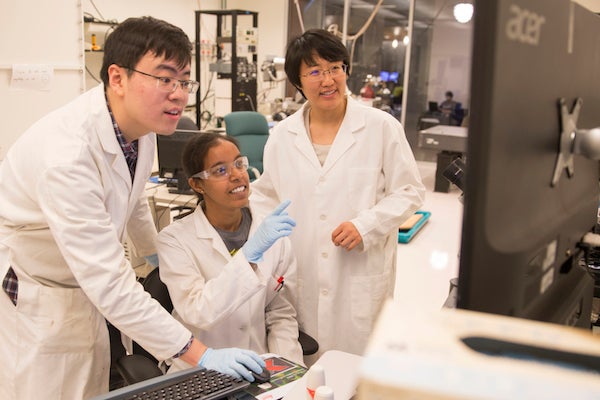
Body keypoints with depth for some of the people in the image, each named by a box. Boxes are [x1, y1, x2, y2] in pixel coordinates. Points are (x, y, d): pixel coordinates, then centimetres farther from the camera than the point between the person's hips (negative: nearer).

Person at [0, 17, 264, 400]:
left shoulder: (139, 121, -9)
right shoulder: (66, 155, -34)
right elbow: (107, 279, -35)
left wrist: (155, 254, 25)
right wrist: (199, 354, -33)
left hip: (82, 291, 7)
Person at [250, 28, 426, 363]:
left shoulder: (382, 127, -1)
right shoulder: (283, 135, 9)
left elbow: (410, 192, 1)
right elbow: (267, 194, 19)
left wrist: (366, 225, -13)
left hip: (361, 278, -2)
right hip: (301, 281, 3)